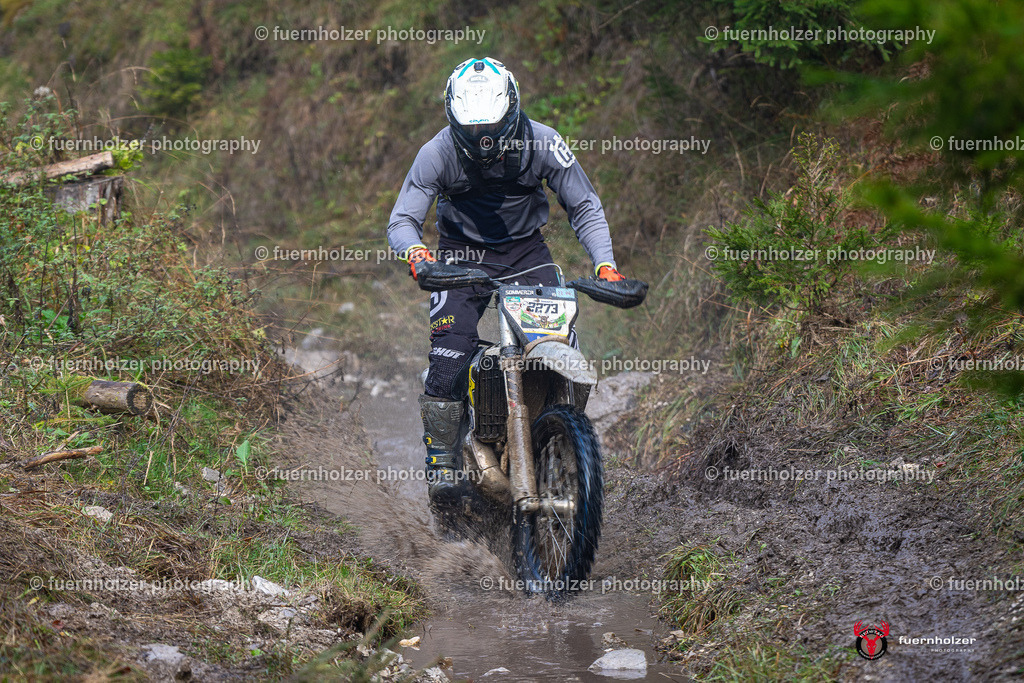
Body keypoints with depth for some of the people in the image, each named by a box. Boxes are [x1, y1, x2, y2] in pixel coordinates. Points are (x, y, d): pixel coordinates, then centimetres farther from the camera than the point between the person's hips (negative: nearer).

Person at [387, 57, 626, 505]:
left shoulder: (542, 144, -16)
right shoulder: (438, 153, -18)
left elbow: (585, 208, -6)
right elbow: (402, 220, -14)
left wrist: (605, 265, -21)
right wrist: (416, 252, -38)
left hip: (526, 249, 1)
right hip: (463, 252, -1)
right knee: (450, 349, -21)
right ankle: (440, 459, -7)